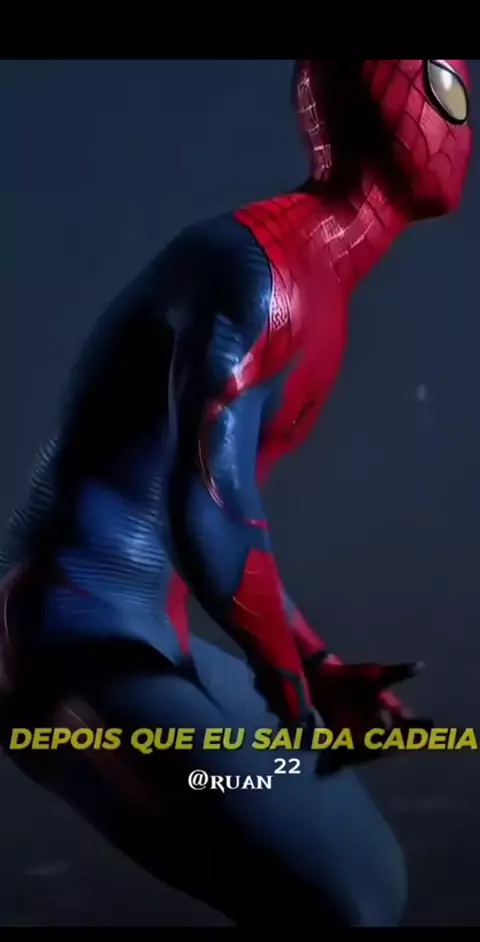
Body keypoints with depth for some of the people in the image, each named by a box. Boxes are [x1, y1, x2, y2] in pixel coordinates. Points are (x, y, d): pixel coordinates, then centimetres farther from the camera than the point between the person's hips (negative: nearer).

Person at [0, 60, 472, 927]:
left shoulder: (311, 286, 12)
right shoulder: (261, 272, -18)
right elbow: (210, 525, -23)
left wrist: (318, 665, 13)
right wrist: (291, 676, -8)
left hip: (154, 646, 10)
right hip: (87, 651, -10)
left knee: (371, 876, 18)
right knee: (345, 904, -11)